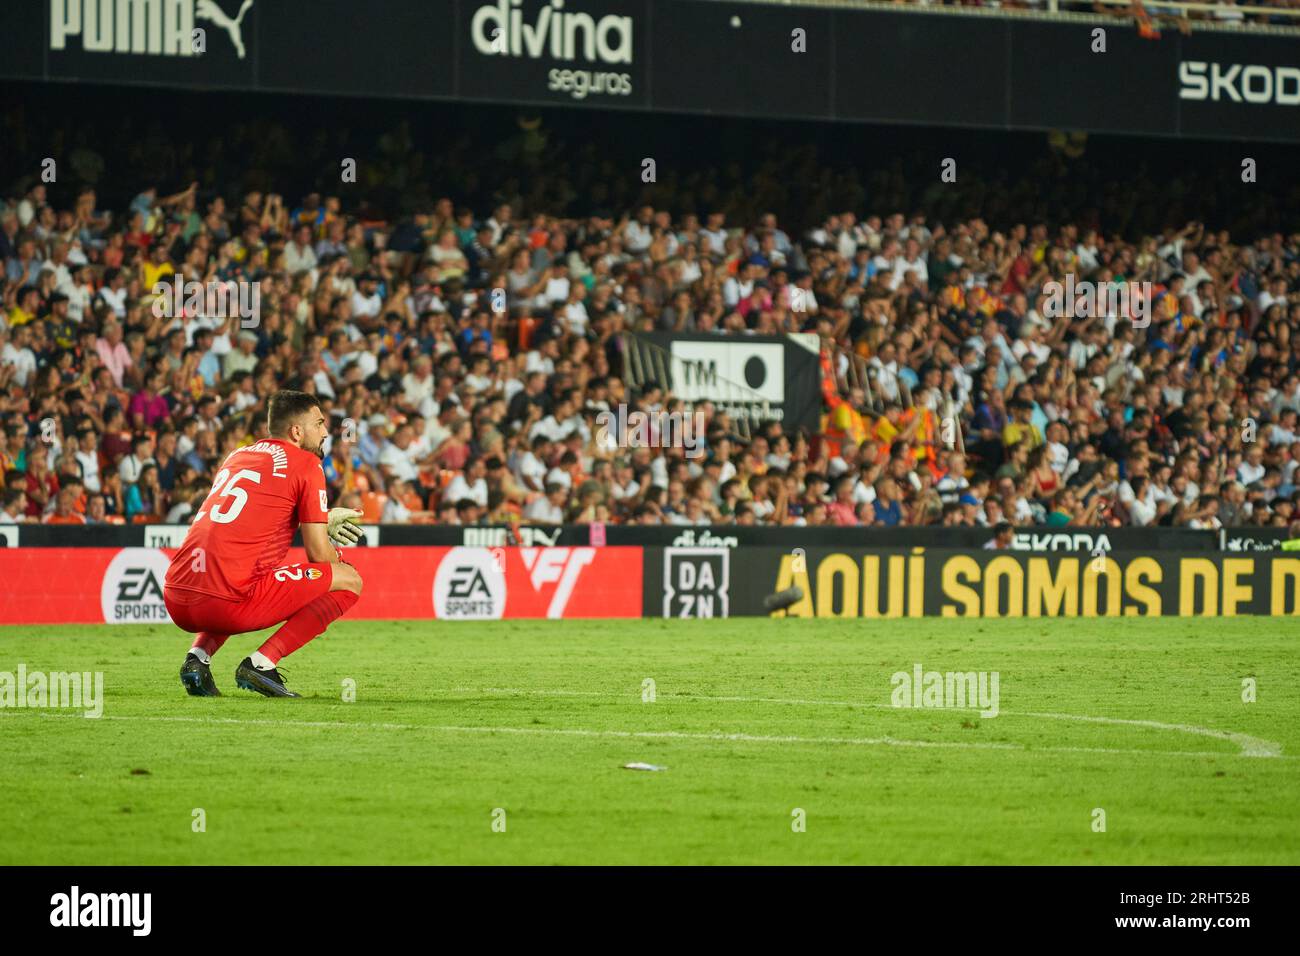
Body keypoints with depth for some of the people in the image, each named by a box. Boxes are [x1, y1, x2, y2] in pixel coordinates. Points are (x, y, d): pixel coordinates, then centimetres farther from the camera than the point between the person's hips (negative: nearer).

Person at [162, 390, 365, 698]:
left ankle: (199, 654, 13)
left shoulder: (237, 455, 24)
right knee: (349, 579, 4)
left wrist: (322, 521, 40)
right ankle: (261, 662, -7)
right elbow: (320, 555, 3)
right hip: (228, 604, -7)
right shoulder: (306, 463, 4)